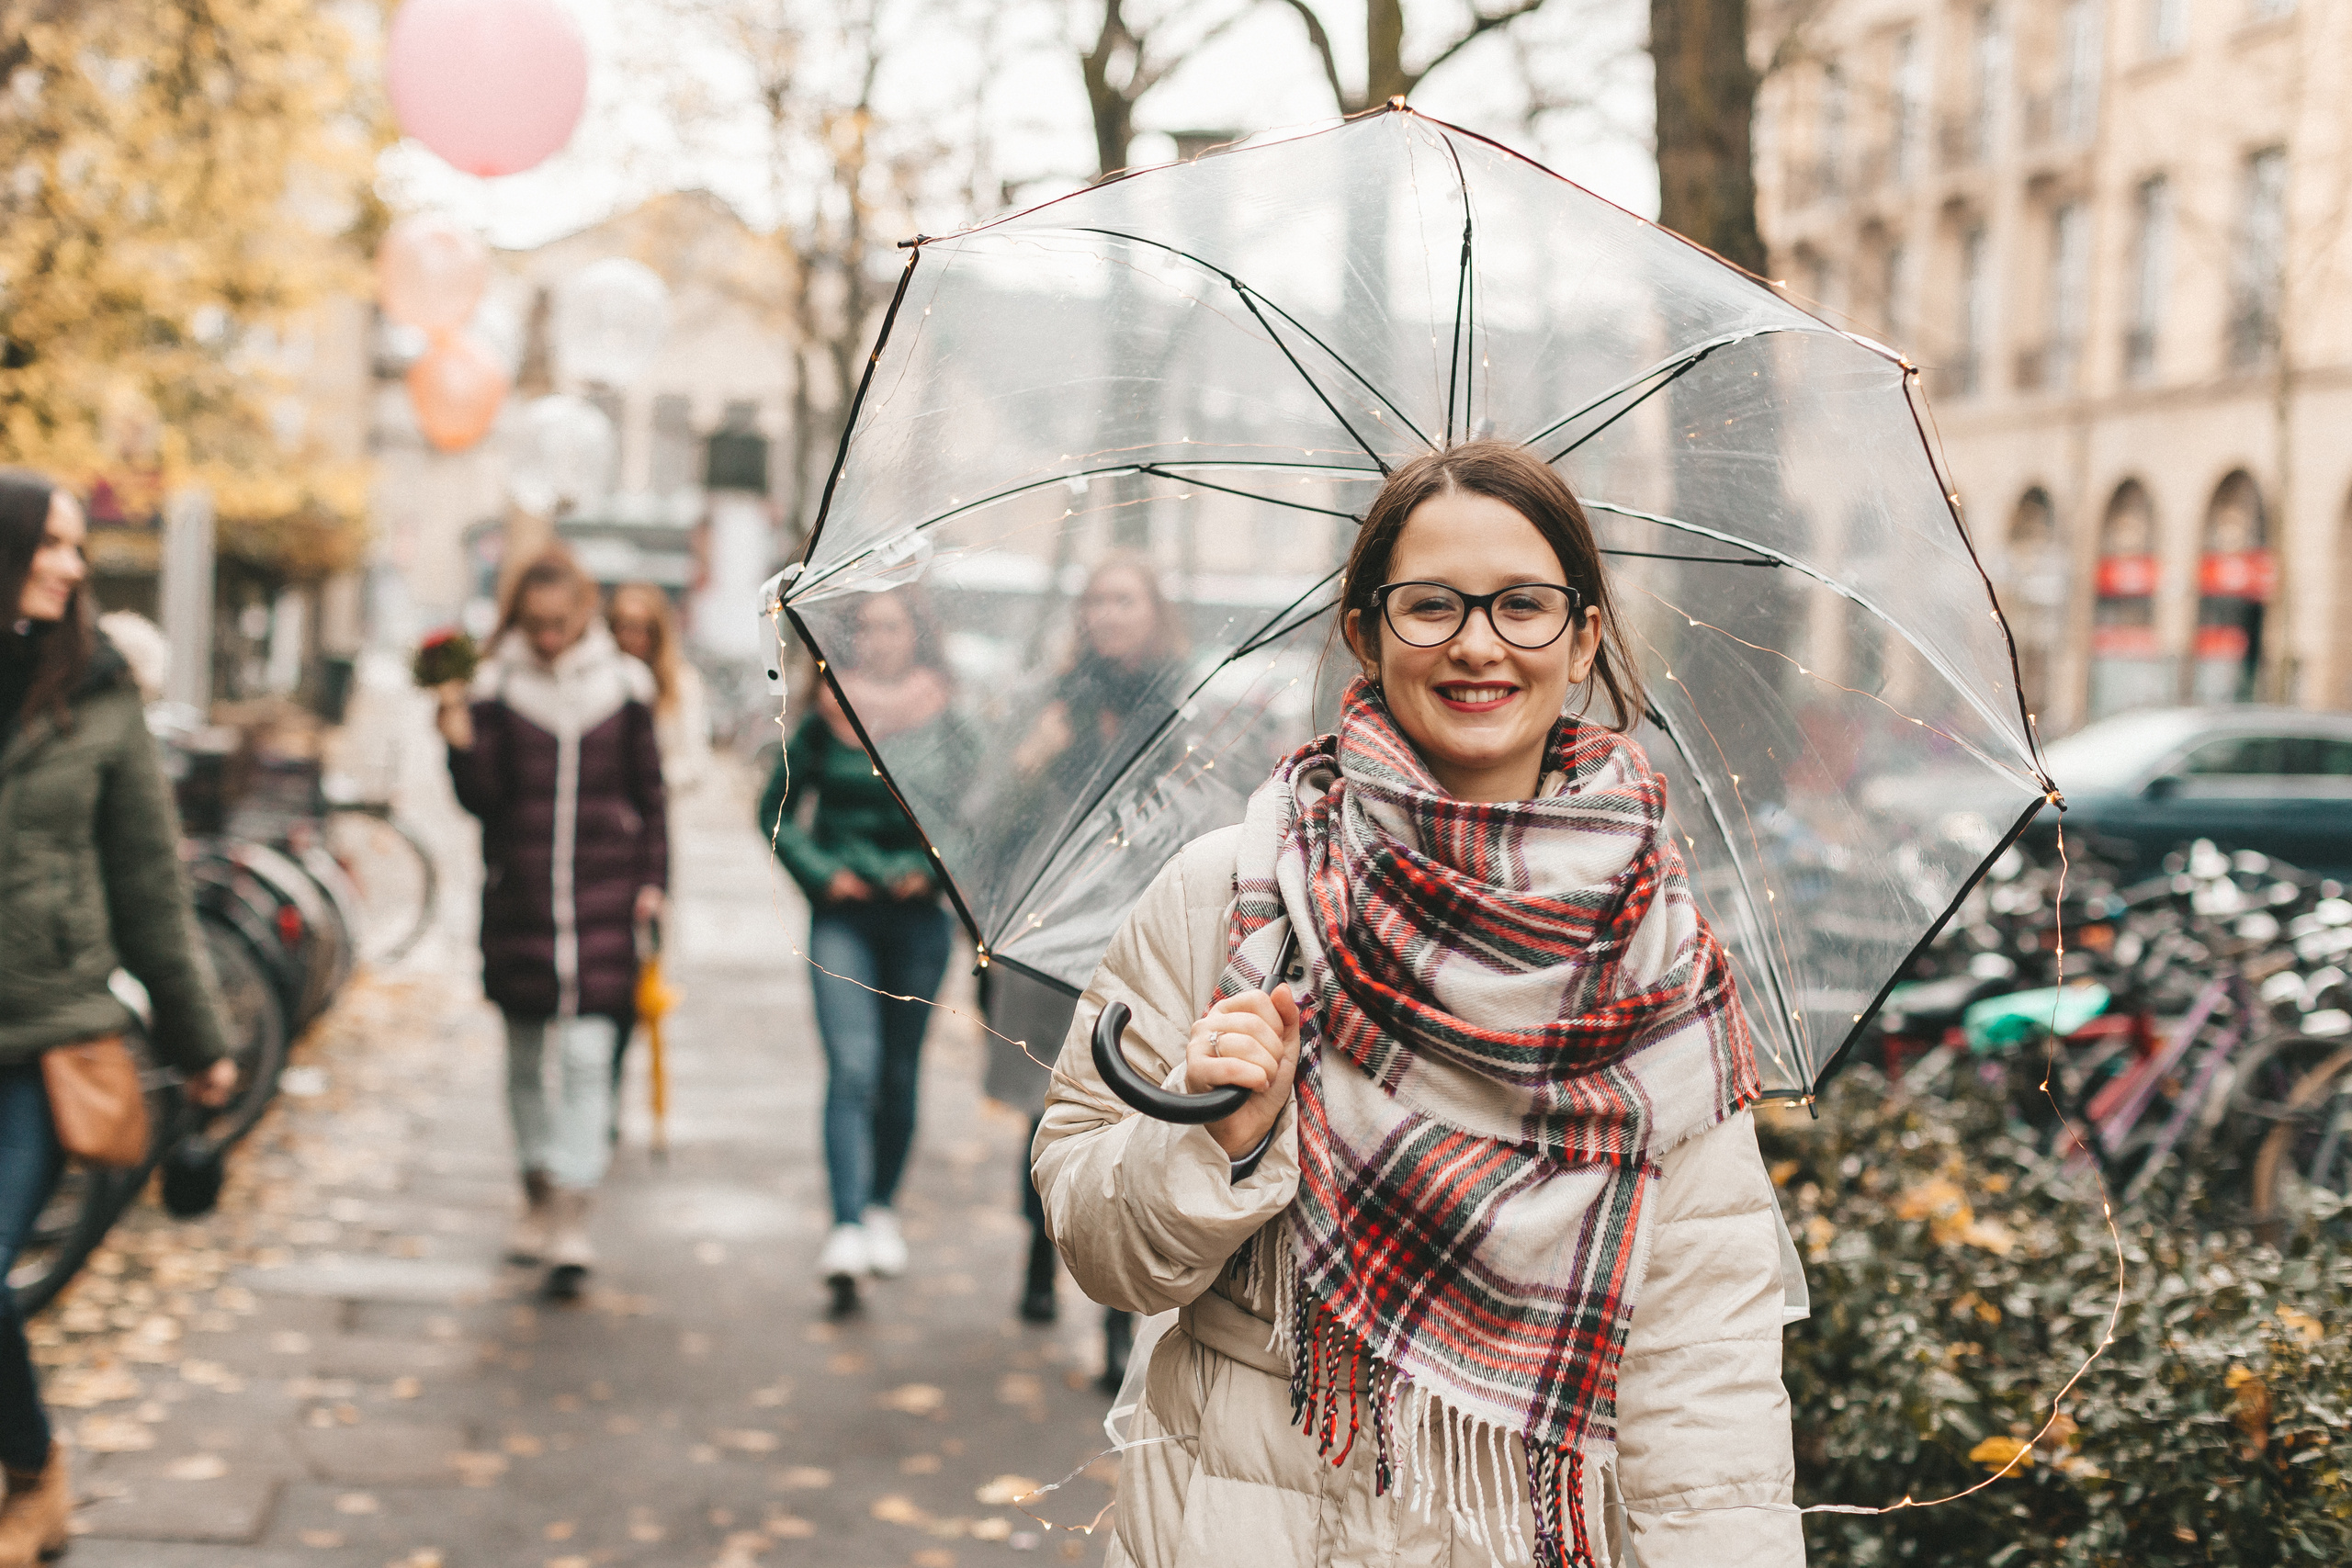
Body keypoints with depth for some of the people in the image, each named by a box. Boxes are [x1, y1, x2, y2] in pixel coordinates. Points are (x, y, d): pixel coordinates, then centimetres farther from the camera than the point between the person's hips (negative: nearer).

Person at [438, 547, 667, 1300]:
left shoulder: (624, 686, 4)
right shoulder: (495, 688, 1)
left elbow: (650, 790, 10)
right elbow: (482, 799, -3)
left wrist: (652, 879, 3)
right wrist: (463, 744, -20)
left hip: (602, 897, -1)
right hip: (518, 893, 1)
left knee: (587, 1053, -9)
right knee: (524, 1054, 11)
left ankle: (572, 1220, -11)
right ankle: (538, 1196, 27)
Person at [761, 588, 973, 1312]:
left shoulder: (946, 726, 3)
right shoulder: (827, 722, 3)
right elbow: (778, 810, 10)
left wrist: (932, 867, -12)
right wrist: (819, 871, -3)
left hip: (917, 917, 1)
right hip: (843, 916, -1)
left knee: (899, 1071, 11)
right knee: (852, 1067, -14)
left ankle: (883, 1206, 30)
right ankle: (845, 1230, -20)